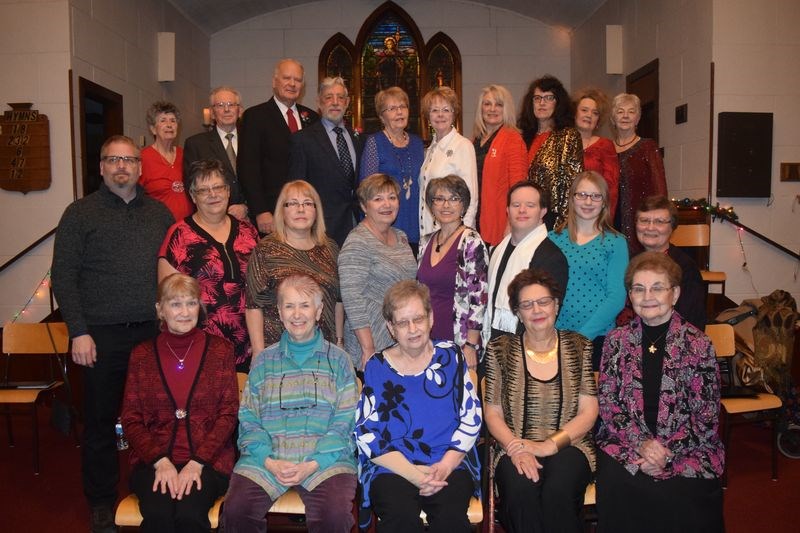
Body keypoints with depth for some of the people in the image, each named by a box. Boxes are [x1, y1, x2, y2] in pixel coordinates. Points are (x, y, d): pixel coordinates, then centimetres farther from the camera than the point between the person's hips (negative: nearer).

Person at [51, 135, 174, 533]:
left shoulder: (159, 212, 12)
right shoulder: (80, 213, 3)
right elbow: (63, 275, -1)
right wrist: (78, 332, -8)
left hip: (154, 331, 2)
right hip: (102, 336, -2)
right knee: (100, 423, 8)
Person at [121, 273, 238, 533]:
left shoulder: (220, 349, 5)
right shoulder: (142, 354, 8)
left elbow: (228, 414, 0)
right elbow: (131, 419, 5)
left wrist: (196, 463, -11)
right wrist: (161, 462, -10)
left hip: (208, 460, -1)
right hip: (153, 460, 1)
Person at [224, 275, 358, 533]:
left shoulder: (338, 359, 9)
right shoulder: (264, 361, 14)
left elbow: (345, 422, 2)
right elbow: (248, 420, 8)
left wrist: (312, 464, -11)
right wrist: (270, 462, -9)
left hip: (326, 458, -1)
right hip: (267, 457, 2)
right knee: (235, 510, -23)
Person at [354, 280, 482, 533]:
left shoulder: (451, 356, 7)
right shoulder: (377, 367, 3)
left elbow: (471, 418, 5)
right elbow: (367, 435, -1)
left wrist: (445, 466, -10)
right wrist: (414, 474, -13)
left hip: (450, 464, 1)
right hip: (392, 467, -1)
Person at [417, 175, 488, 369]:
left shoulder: (471, 242, -11)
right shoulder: (427, 242, 8)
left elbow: (479, 297, -13)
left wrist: (470, 345, -16)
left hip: (458, 342, -5)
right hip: (427, 339, 6)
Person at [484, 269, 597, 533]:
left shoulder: (579, 347, 8)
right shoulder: (500, 350, 6)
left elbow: (588, 412, 2)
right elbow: (492, 414, 5)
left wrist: (549, 445, -11)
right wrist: (516, 448, -14)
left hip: (567, 446, 1)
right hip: (515, 448, 0)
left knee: (558, 492, -32)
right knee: (521, 490, -33)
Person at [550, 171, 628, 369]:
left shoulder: (616, 242, -1)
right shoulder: (553, 239, 5)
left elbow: (617, 297, -8)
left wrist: (583, 334, -15)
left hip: (598, 337, -1)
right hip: (556, 337, 2)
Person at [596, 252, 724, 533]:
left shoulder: (698, 344, -1)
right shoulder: (616, 340, 5)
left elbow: (706, 416, -2)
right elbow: (607, 402, 3)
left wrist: (667, 452, -14)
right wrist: (641, 443, -13)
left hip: (687, 448, -1)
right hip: (625, 443, 1)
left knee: (684, 496, -29)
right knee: (618, 487, -28)